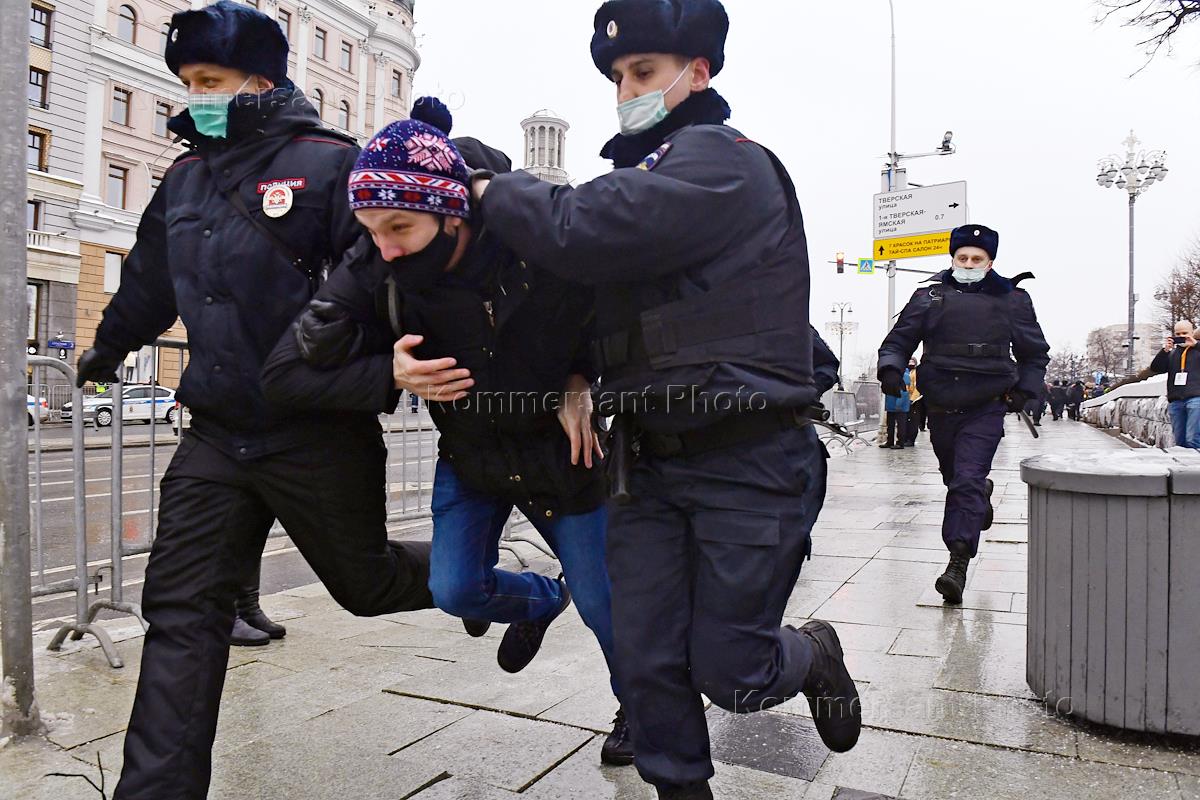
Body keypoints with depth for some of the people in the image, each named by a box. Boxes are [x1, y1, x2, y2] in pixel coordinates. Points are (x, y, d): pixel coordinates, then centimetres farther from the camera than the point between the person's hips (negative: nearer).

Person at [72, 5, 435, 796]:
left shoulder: (329, 165, -9)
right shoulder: (185, 181, 12)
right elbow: (147, 284, 28)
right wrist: (105, 352, 41)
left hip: (320, 436, -6)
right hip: (218, 436, 6)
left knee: (366, 582, 10)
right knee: (182, 609, 5)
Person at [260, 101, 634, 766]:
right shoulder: (372, 278, -21)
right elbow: (285, 374, -16)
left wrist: (580, 381, -17)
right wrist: (389, 376, -30)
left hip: (561, 452, -2)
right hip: (469, 457, 3)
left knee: (600, 603, 8)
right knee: (454, 590, -1)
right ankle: (542, 598, 34)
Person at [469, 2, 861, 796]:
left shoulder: (725, 160, -10)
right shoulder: (645, 172, 18)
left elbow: (580, 230, -23)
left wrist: (495, 190, -6)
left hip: (748, 462, -7)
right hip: (648, 462, 7)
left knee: (728, 671, 5)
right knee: (647, 665, 7)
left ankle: (815, 655, 37)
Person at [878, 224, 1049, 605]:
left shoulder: (1012, 300, 6)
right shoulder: (929, 297, 5)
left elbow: (1036, 352, 16)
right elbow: (899, 339, 5)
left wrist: (1024, 390, 4)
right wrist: (890, 368, -15)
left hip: (986, 409, -3)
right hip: (941, 406, 3)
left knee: (967, 482, -15)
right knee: (954, 478, 20)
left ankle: (958, 563, -16)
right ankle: (982, 494, 54)